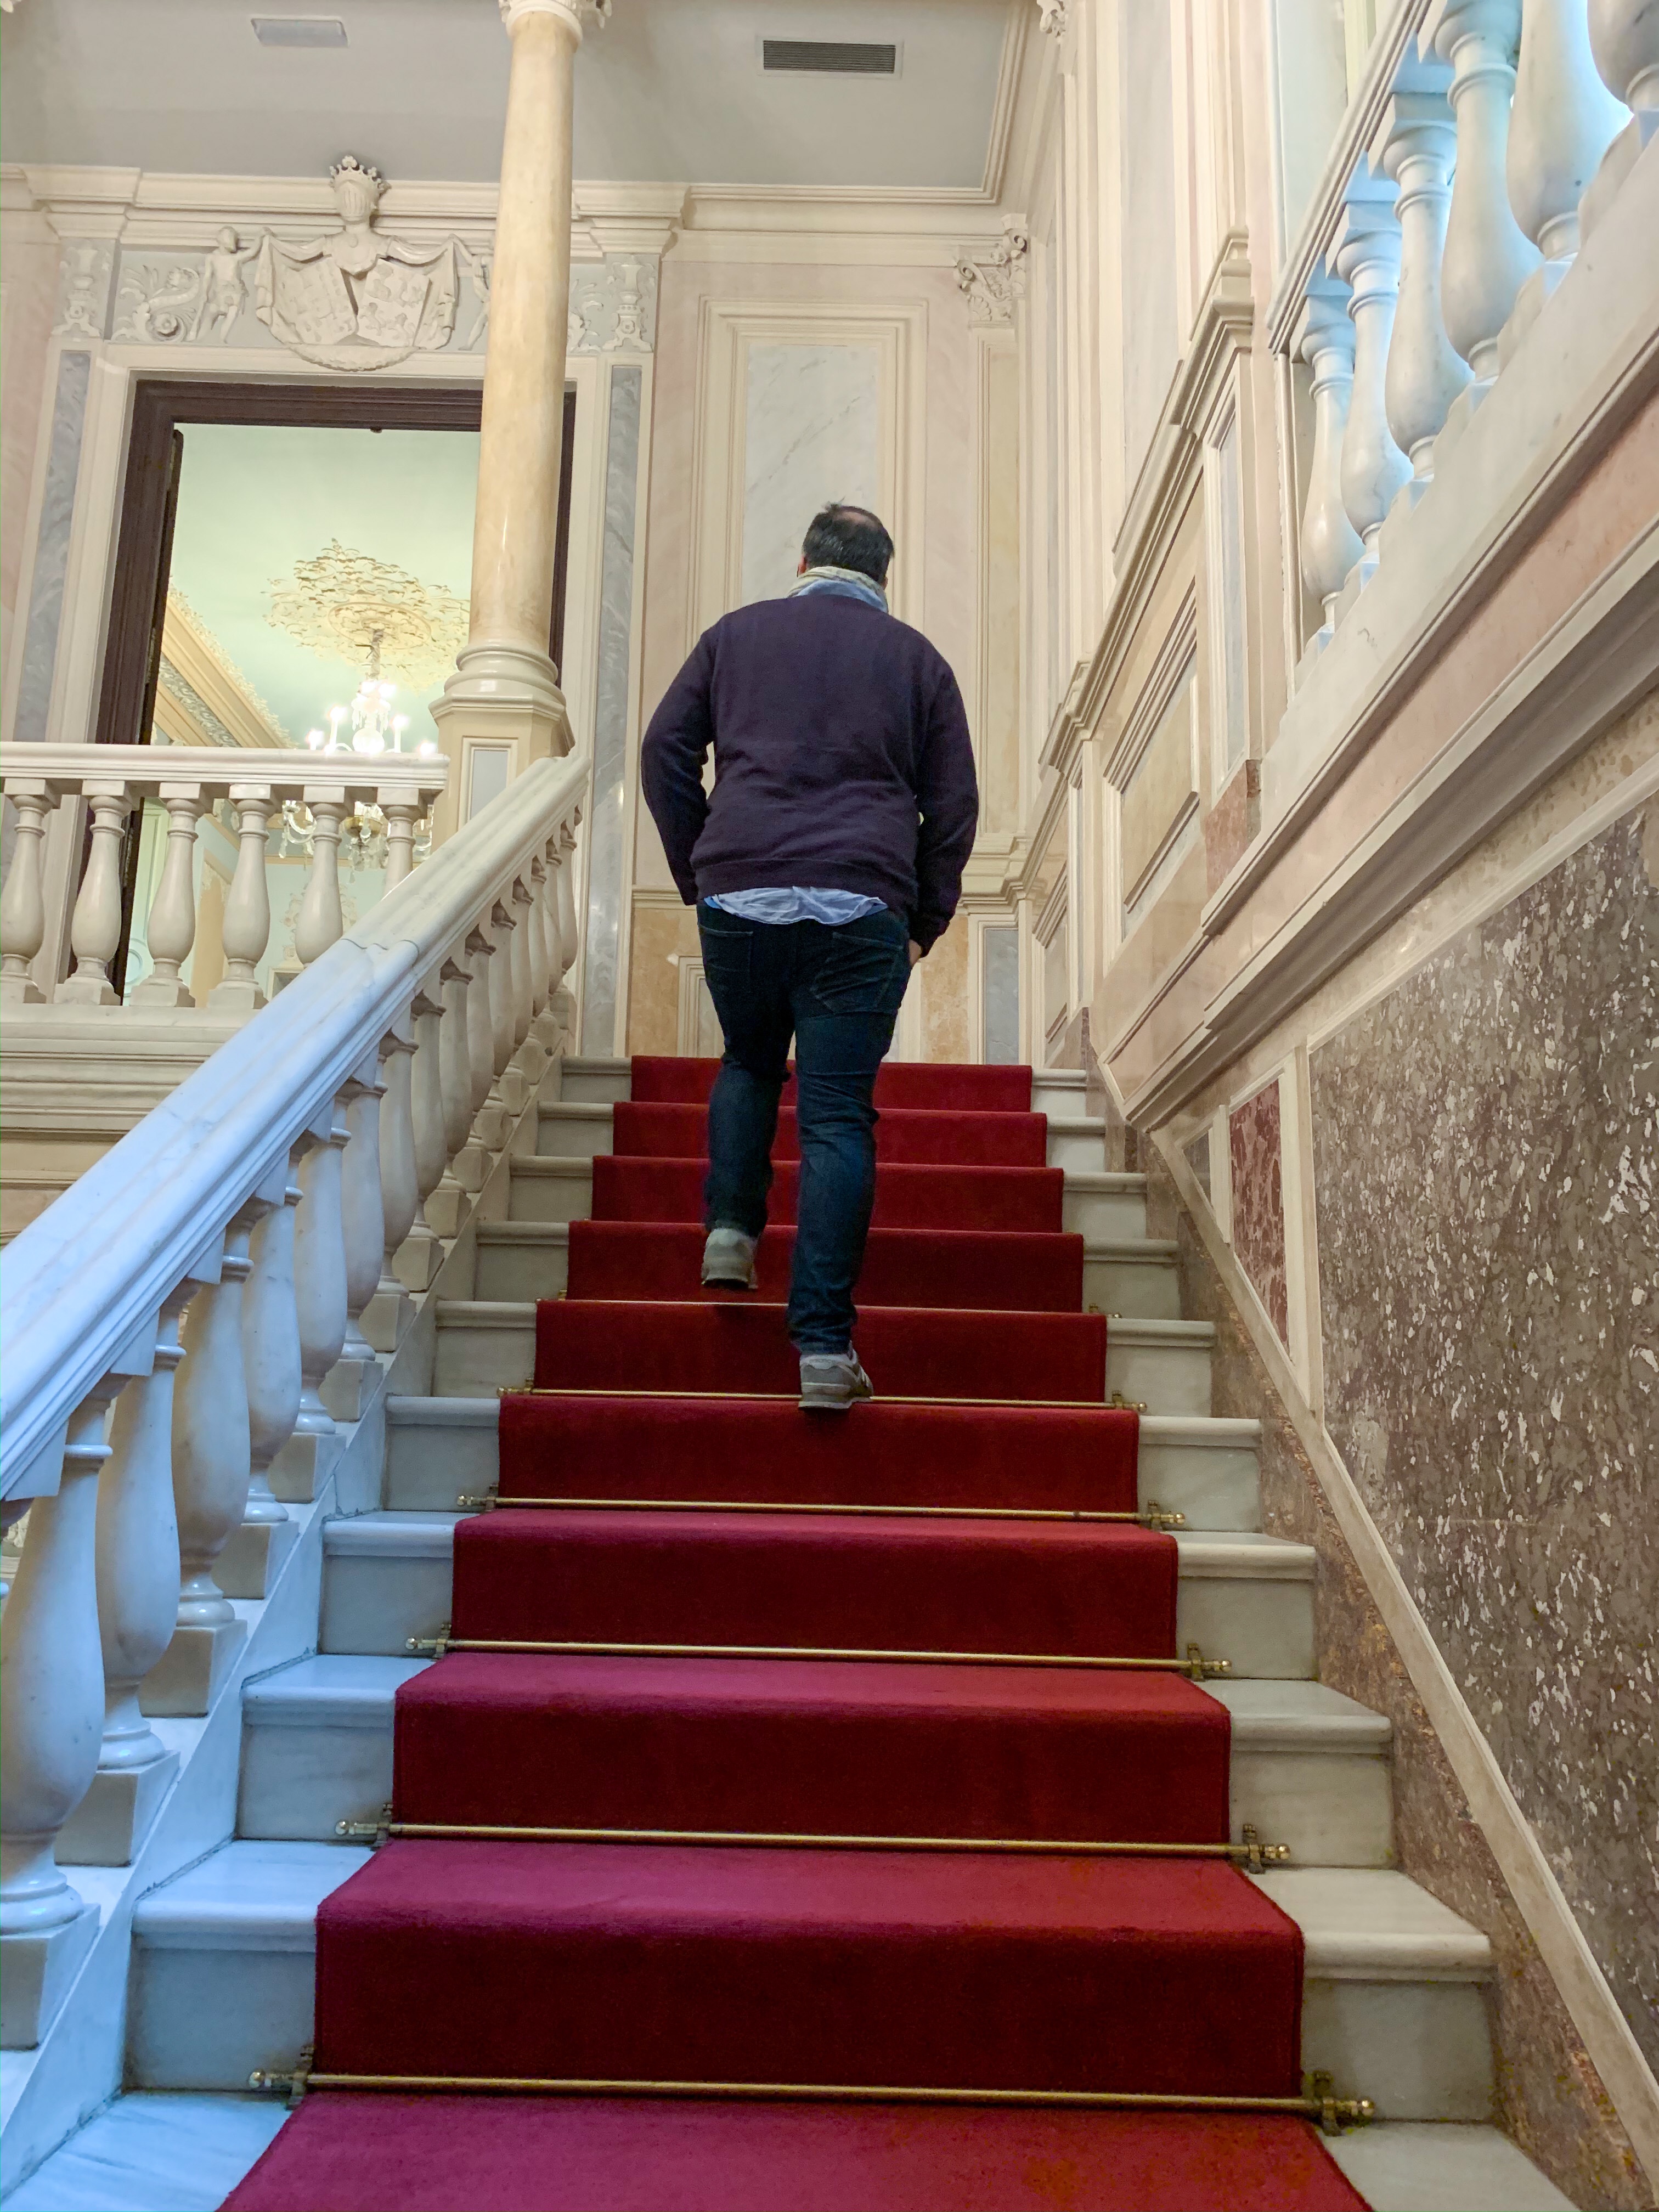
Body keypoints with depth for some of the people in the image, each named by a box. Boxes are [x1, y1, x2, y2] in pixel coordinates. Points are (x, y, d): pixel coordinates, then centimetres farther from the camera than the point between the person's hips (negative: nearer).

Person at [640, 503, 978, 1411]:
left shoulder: (736, 633, 17)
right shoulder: (916, 657, 16)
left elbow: (665, 751, 12)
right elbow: (954, 802, 11)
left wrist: (695, 873, 15)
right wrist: (925, 921, 16)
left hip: (739, 893, 1)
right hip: (861, 907, -1)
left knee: (748, 1064, 26)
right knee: (838, 1116, -2)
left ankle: (731, 1226, 9)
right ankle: (824, 1345, -6)